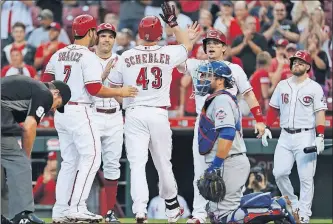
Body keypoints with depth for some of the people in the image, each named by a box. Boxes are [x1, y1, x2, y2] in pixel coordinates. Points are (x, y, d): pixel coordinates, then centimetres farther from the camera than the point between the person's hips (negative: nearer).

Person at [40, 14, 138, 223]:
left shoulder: (59, 55, 10)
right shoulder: (89, 57, -12)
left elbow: (46, 82, 14)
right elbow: (95, 89, -18)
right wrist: (120, 92, -7)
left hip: (61, 112, 8)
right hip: (80, 112, -8)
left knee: (69, 161, 13)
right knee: (91, 158, -6)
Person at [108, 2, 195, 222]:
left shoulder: (126, 56, -1)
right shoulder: (168, 54, -1)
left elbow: (114, 88, 5)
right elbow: (187, 45, 21)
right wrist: (173, 22, 22)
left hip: (134, 114, -1)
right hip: (159, 114, 1)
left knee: (137, 163, -6)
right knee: (163, 163, 15)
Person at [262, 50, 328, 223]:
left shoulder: (314, 88, -1)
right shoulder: (282, 85, 12)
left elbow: (320, 113, -7)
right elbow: (273, 109, 18)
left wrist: (320, 137, -16)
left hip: (305, 136, -4)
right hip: (285, 136, 4)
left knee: (306, 177, -5)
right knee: (279, 173, -5)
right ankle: (293, 204, 13)